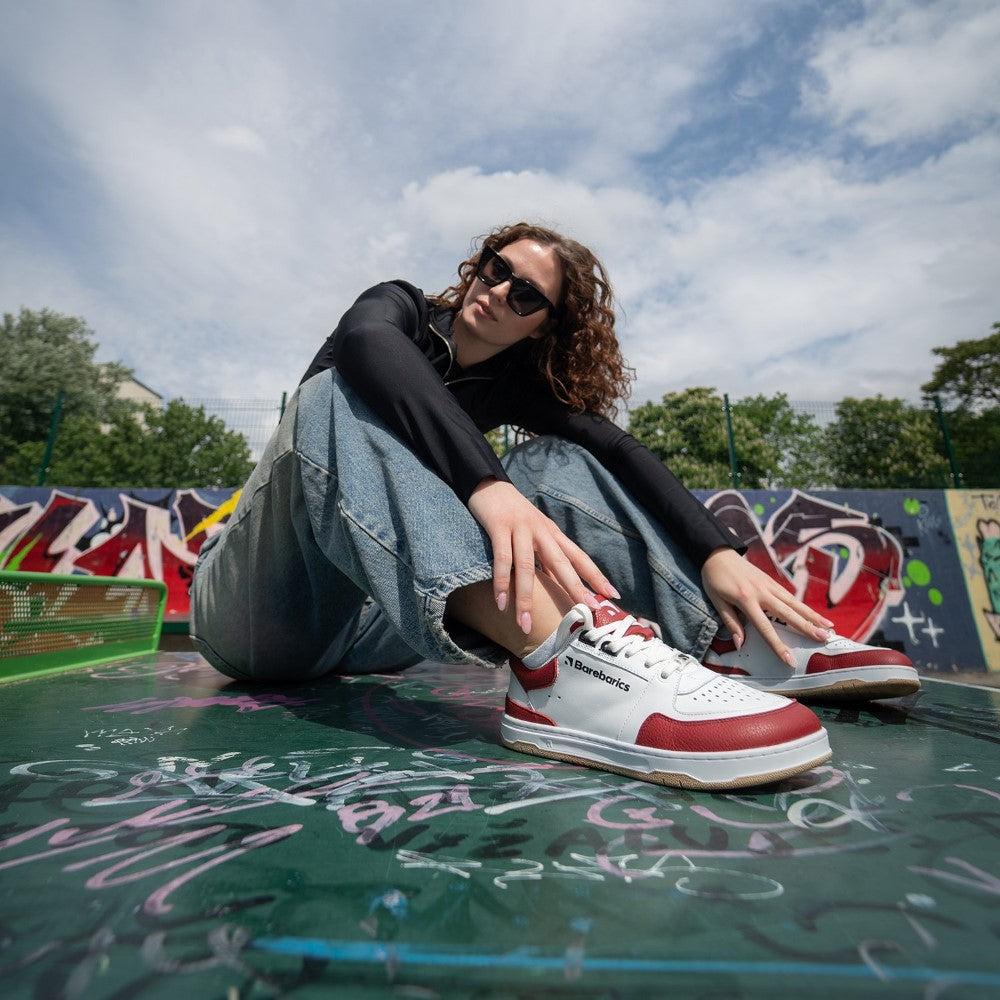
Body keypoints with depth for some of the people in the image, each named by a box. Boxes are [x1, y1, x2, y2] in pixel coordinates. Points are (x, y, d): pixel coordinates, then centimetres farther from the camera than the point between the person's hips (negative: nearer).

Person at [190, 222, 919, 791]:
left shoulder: (512, 384, 6)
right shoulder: (404, 307, -2)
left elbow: (612, 446, -10)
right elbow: (363, 342, -28)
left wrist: (717, 552, -25)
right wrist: (486, 485, -44)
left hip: (368, 631, 3)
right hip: (255, 611, -2)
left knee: (559, 460, -7)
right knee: (340, 394, -30)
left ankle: (732, 641, -17)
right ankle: (558, 659, -49)